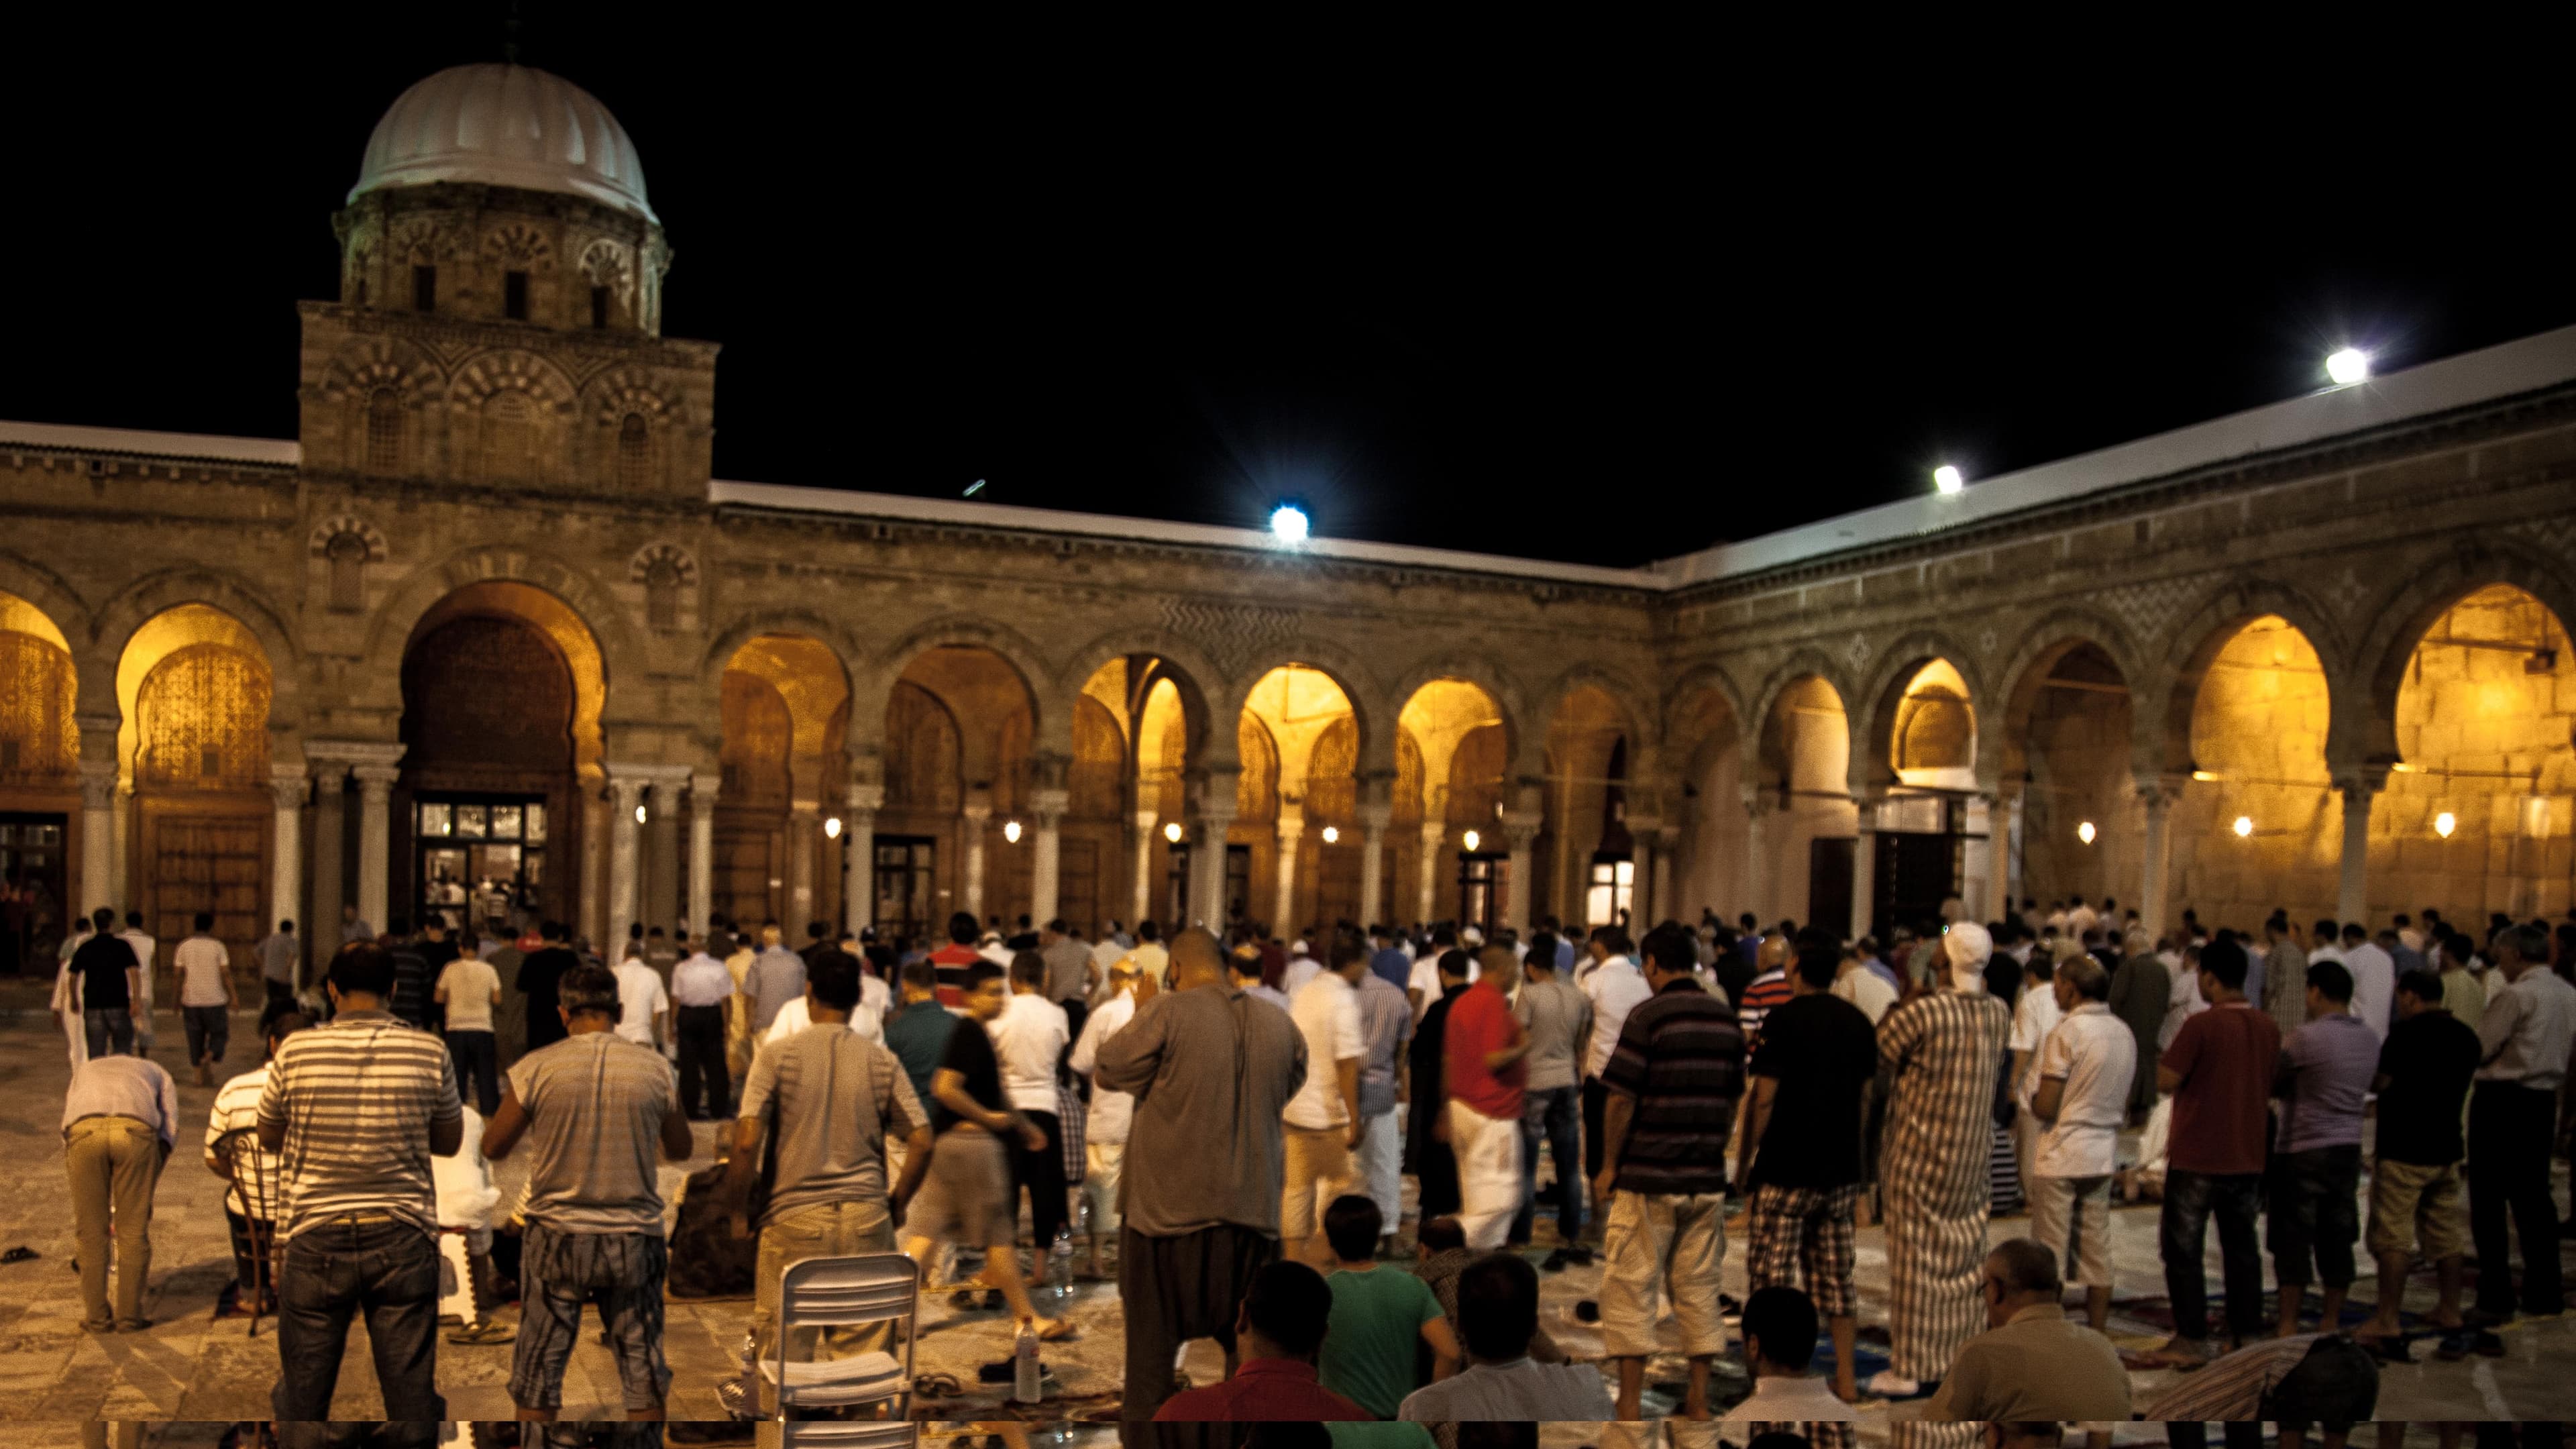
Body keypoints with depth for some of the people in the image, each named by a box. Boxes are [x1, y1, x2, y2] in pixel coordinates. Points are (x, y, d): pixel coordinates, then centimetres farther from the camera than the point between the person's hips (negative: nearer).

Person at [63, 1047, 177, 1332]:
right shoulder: (159, 1076, 37)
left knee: (91, 1232, 14)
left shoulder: (84, 1071, 43)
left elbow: (66, 1132, 35)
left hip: (84, 1131, 1)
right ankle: (129, 1316, 15)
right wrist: (146, 1192, 24)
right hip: (135, 1131, -1)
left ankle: (96, 1316, 20)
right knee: (134, 1231, 11)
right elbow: (169, 1130, 21)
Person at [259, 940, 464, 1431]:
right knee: (413, 1398, 6)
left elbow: (268, 1138, 12)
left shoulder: (295, 1050, -4)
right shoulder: (430, 1052, -4)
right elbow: (450, 1143, 9)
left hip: (318, 1239, 0)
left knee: (301, 1396, 14)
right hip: (403, 1239, 0)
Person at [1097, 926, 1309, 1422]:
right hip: (1251, 1208, 4)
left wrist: (1141, 1014, 8)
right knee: (1252, 1342, 16)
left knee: (1152, 1342, 11)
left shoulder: (1166, 1013, -13)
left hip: (1170, 1205, -3)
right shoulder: (1279, 1024, 1)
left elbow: (1108, 1073, -3)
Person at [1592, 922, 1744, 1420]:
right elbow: (1732, 1100, 13)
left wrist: (1609, 1166, -3)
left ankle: (1629, 1403, 4)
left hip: (1647, 1178, -6)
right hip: (1707, 1181, 6)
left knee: (1630, 1288, 2)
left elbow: (1621, 1099, -13)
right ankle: (1699, 1401, 16)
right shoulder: (1726, 1018, 7)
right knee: (1698, 1287, 13)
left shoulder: (1647, 1016, -12)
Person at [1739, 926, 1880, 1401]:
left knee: (1773, 1274, 0)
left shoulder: (1784, 1019, -12)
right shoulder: (1861, 1023, 6)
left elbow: (1763, 1099, -12)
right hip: (1842, 1170, 6)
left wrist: (1745, 1161, -3)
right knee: (1837, 1273, 15)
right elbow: (1863, 1097, 12)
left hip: (1786, 1170, -6)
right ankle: (1846, 1376, 20)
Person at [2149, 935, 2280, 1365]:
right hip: (2248, 1157, 6)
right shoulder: (2268, 1027, 2)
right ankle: (2249, 1334, 23)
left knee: (2184, 1249, 5)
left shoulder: (2201, 1026, -19)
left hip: (2197, 1157, -6)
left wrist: (2169, 1054, 0)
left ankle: (2192, 1339, 7)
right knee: (2241, 1247, 17)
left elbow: (2165, 1081, -17)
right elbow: (2270, 1084, 14)